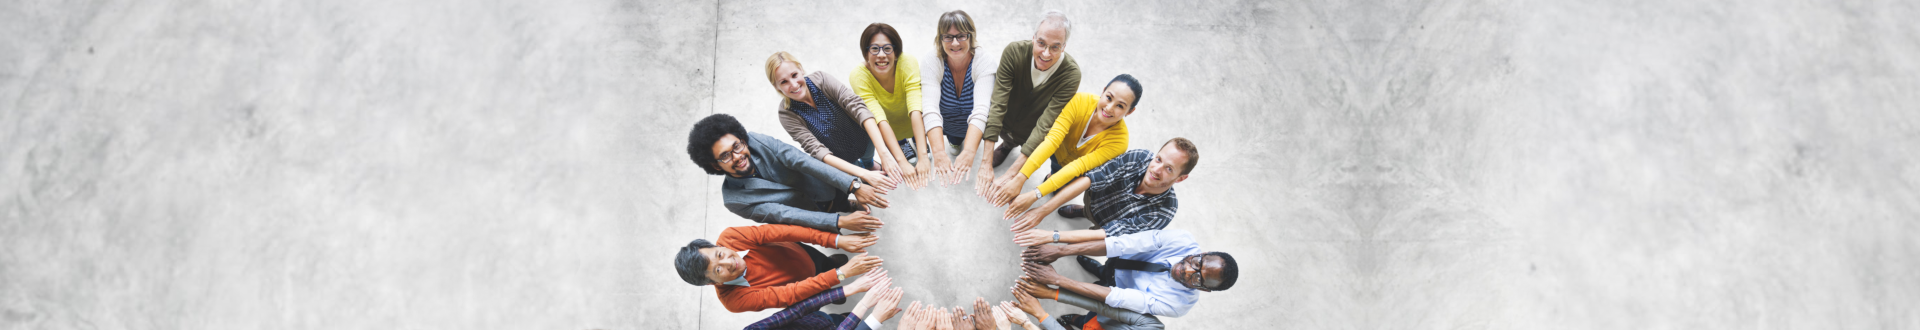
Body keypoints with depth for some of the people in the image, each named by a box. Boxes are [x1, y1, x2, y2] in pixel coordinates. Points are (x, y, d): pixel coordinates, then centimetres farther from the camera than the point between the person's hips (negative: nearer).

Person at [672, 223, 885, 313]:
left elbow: (781, 232, -37)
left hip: (799, 252, 3)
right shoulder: (734, 300, -40)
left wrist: (837, 241, -43)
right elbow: (791, 294, -40)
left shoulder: (729, 238, -35)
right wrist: (842, 273, -43)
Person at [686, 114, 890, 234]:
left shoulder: (755, 141, -18)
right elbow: (784, 215, -28)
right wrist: (840, 222, -39)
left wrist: (854, 186, -37)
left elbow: (802, 161, -28)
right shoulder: (734, 199, -23)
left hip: (827, 187, 2)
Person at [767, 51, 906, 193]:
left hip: (863, 140, 4)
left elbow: (858, 107, -31)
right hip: (838, 160, -4)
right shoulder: (787, 115, -23)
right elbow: (817, 150, -30)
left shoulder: (820, 79, -22)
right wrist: (864, 174, -42)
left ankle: (868, 162, 20)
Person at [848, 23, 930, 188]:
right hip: (887, 132, 0)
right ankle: (904, 146, 12)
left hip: (915, 126, 0)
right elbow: (880, 120, -39)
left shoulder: (908, 63, -30)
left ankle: (916, 142, 15)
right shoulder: (859, 76, -30)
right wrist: (902, 162, -49)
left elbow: (915, 110, -39)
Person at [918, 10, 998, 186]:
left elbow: (981, 110, -40)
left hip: (974, 128, -3)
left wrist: (968, 153, -55)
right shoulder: (931, 63, -24)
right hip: (944, 125, 4)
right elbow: (930, 110, -37)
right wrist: (938, 154, -53)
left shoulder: (986, 62, -27)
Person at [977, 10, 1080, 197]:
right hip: (1007, 124, 4)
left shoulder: (1071, 75, -30)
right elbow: (998, 106, -30)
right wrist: (986, 163, -35)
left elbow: (1045, 124, -32)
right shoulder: (1014, 52, -27)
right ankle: (1008, 143, 18)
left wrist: (1013, 172, -39)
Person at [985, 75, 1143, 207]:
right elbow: (1053, 139, -39)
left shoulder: (1119, 141, -32)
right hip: (1060, 151, 0)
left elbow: (1078, 167, -39)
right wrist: (1019, 178, -48)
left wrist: (1036, 194, -46)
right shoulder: (1081, 102, -31)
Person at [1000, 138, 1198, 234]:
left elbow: (1111, 235, -40)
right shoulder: (1140, 158, -29)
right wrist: (1042, 211, -43)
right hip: (1095, 200, 3)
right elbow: (1089, 180, -34)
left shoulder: (1164, 211, -36)